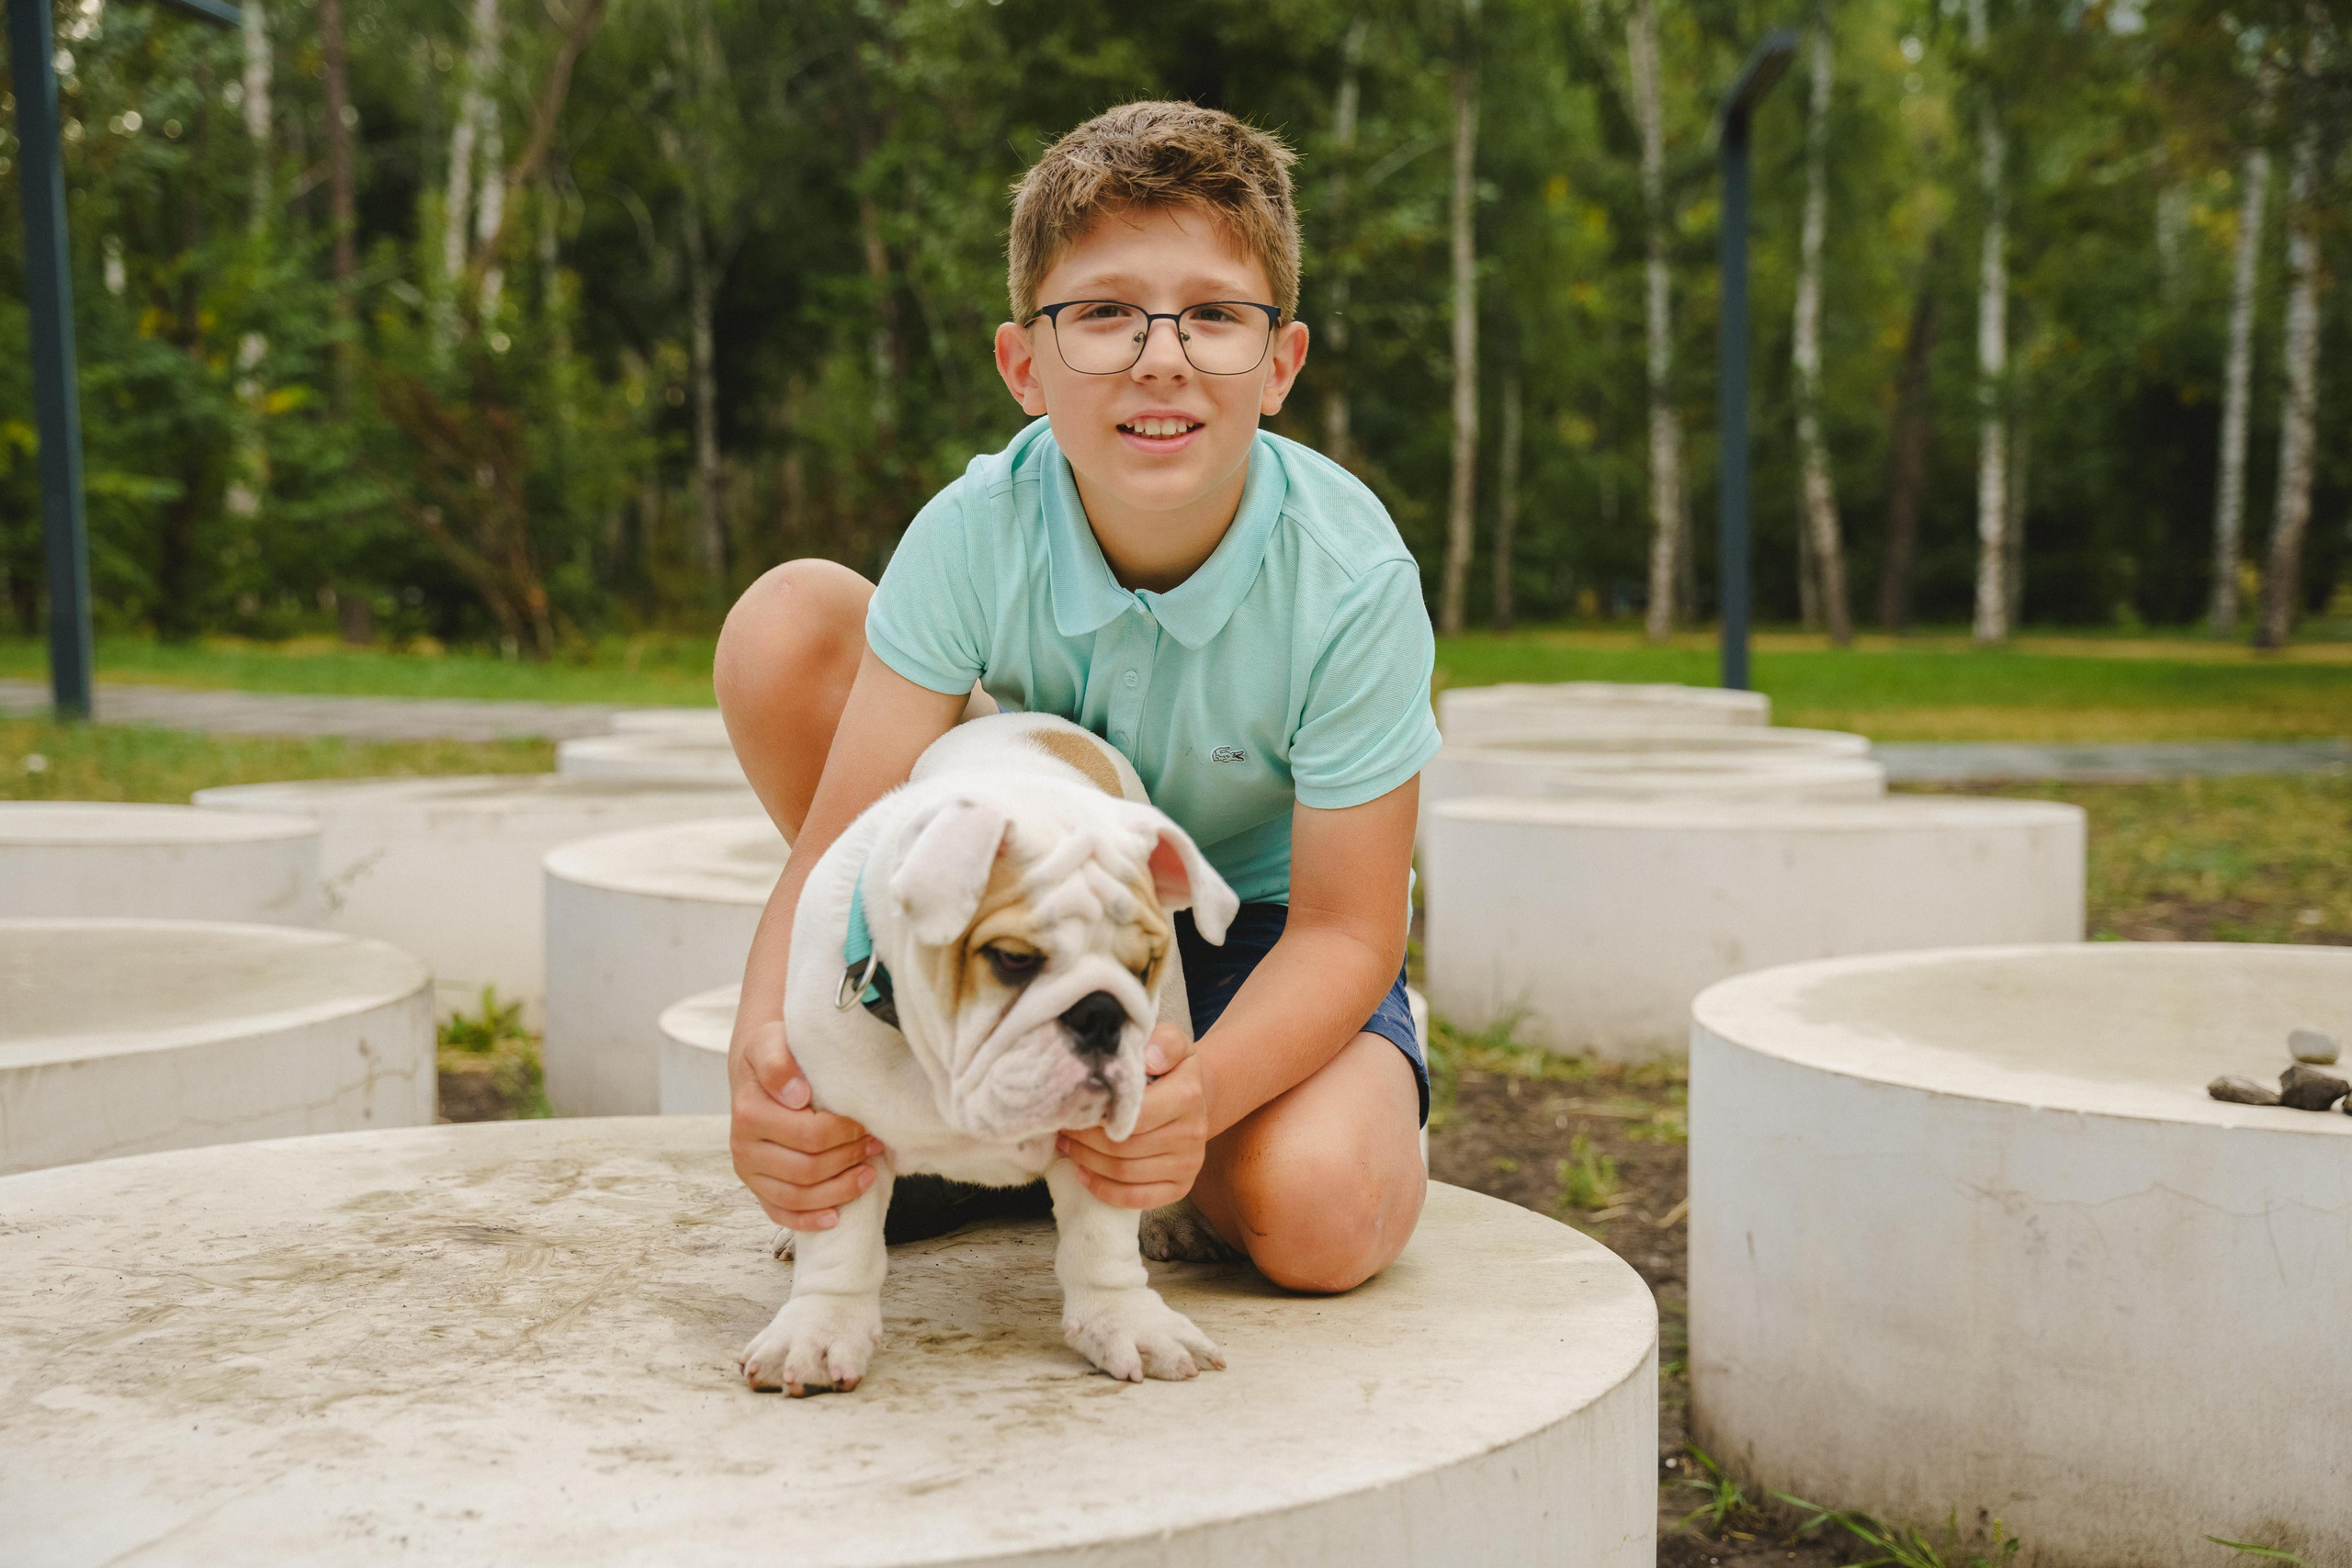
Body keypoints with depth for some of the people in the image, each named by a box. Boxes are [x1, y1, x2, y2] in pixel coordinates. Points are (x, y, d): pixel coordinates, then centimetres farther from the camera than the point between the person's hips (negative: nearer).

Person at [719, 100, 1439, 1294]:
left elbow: (1344, 928, -24)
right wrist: (769, 1054, -47)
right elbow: (847, 840, -26)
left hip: (1257, 923, -2)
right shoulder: (975, 536, -24)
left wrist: (1207, 1088, -45)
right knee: (786, 623, -20)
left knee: (1321, 1214, -34)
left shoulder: (1351, 578, -28)